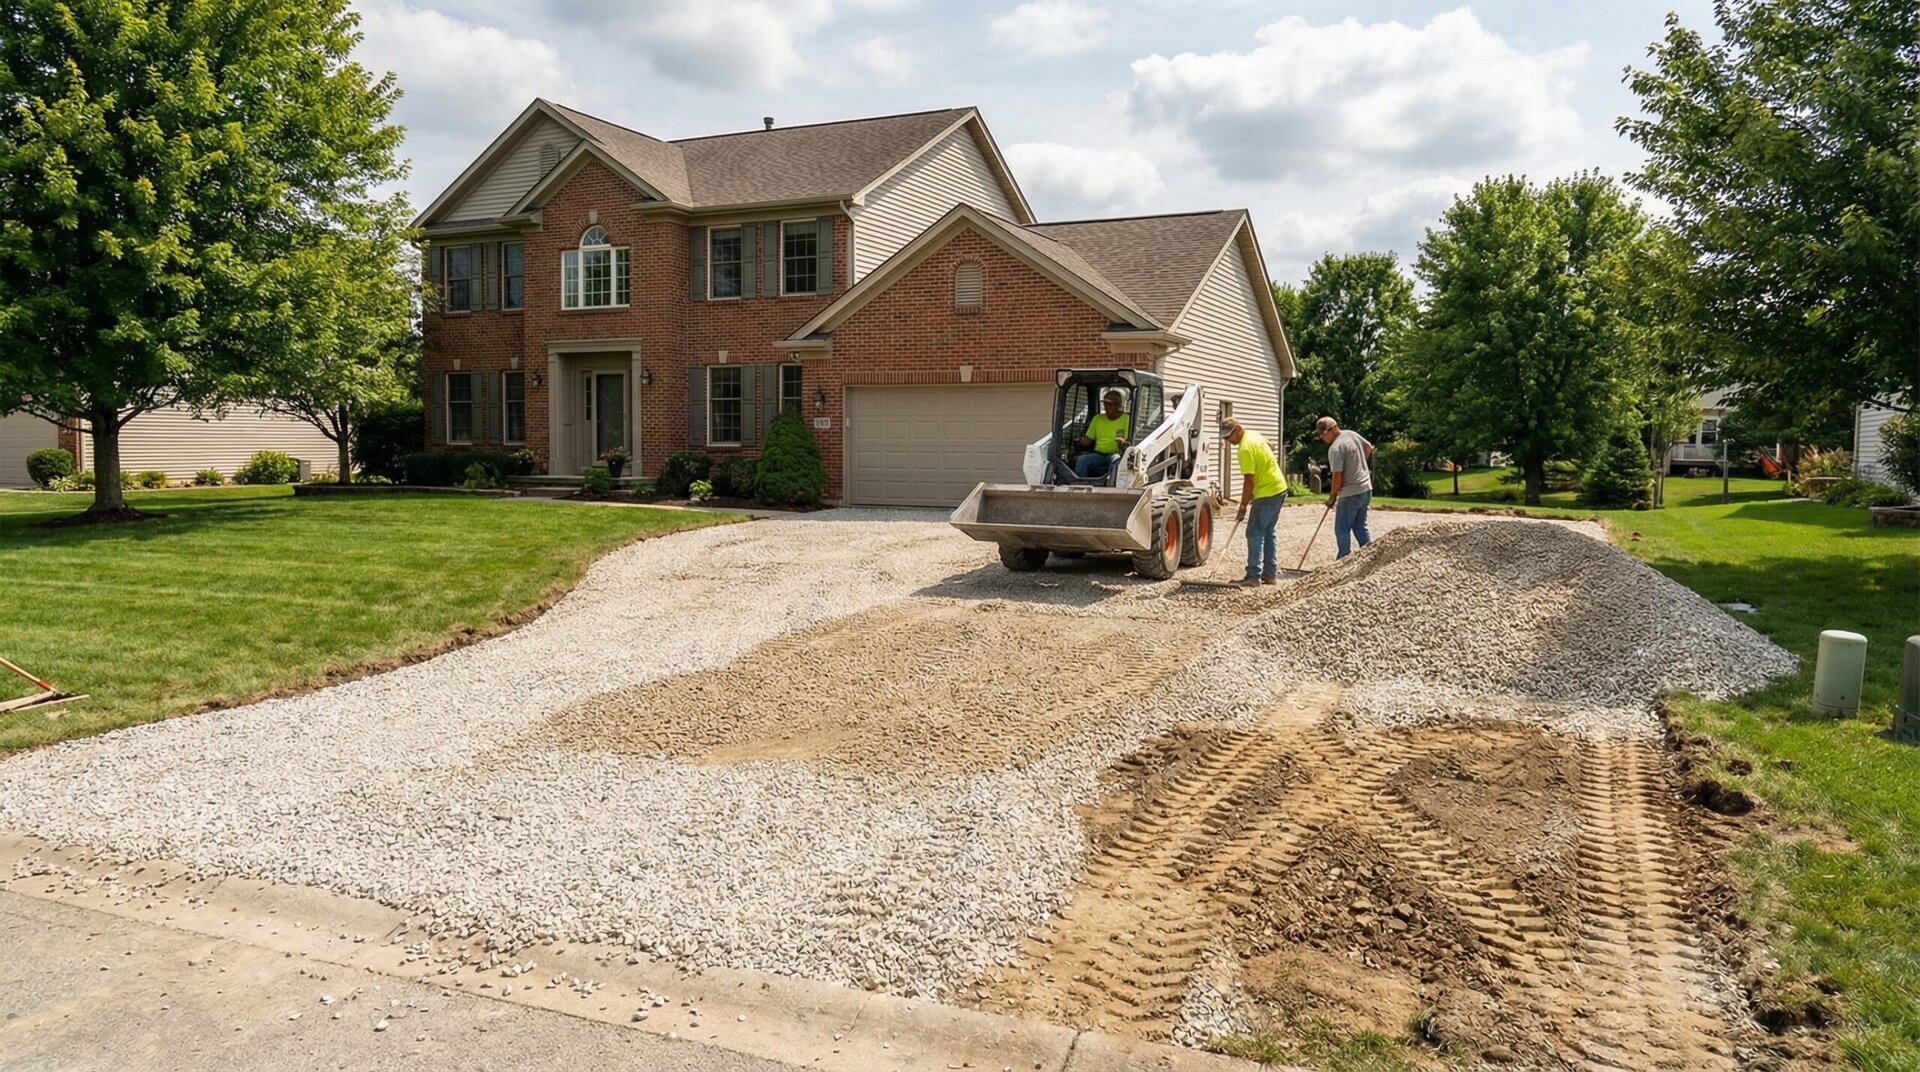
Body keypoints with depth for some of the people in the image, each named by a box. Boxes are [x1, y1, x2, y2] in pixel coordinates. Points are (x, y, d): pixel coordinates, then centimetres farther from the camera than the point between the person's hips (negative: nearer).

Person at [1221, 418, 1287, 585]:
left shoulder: (1245, 448, -19)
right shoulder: (1255, 435, 10)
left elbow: (1249, 481, -20)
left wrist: (1242, 508, -14)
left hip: (1267, 494, -10)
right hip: (1279, 489, 10)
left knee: (1255, 534, -6)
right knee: (1267, 533, 14)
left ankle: (1254, 576, -6)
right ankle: (1271, 573, 17)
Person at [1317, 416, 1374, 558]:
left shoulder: (1335, 448, -20)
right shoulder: (1352, 434, 4)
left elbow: (1338, 477, -20)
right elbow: (1369, 448, 21)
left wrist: (1332, 496, -7)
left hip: (1350, 493, -9)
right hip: (1366, 489, 9)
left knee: (1342, 530, 1)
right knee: (1360, 526, 17)